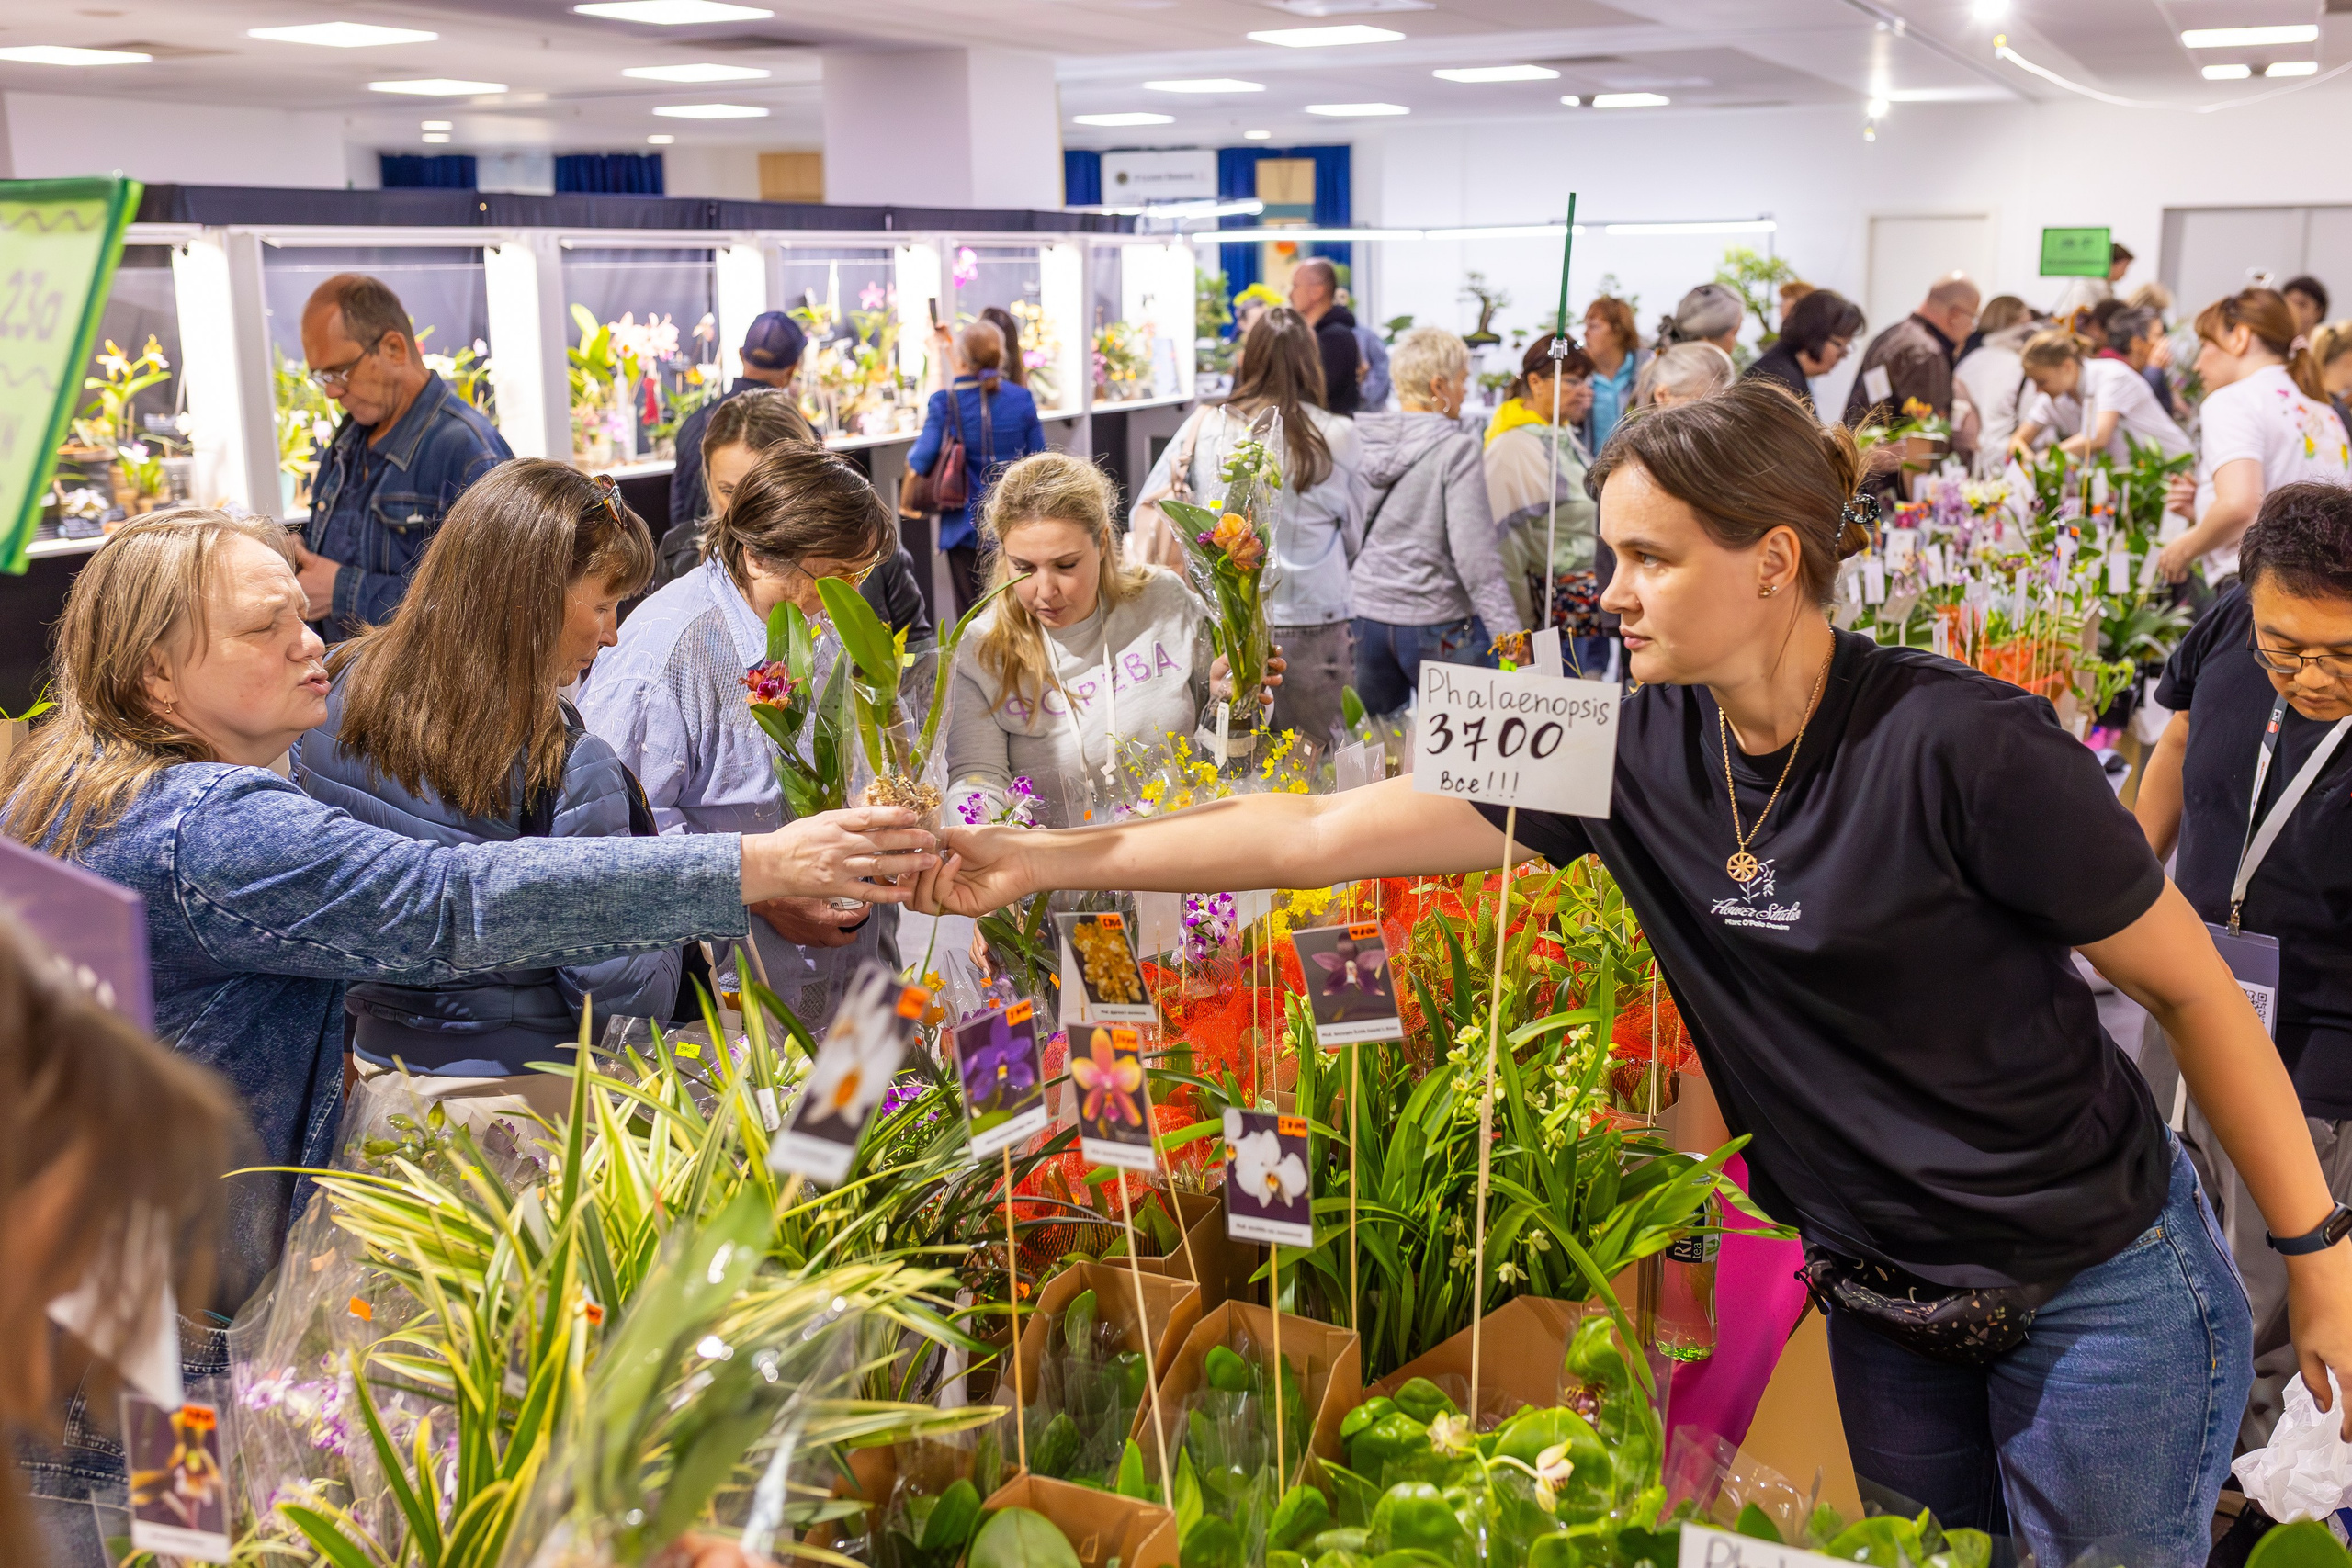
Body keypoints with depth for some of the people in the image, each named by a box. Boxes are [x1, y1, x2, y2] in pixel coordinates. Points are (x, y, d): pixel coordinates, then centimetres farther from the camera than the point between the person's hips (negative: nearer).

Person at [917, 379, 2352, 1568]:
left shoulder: (1962, 746, -23)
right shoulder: (1640, 750, -8)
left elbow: (2196, 989, -12)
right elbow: (1331, 834, -9)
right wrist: (1049, 858, -10)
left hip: (2100, 1288, -5)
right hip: (1883, 1295, 5)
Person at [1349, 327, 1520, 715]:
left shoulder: (1358, 440, 2)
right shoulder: (1456, 449, -12)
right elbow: (1475, 554, -17)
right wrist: (1508, 632, -16)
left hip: (1364, 617, 5)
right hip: (1438, 626, -5)